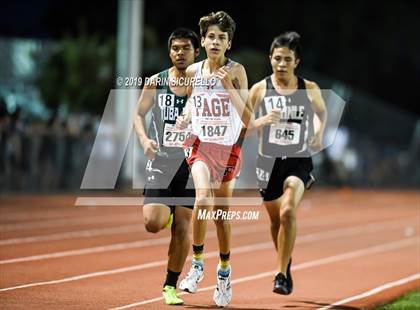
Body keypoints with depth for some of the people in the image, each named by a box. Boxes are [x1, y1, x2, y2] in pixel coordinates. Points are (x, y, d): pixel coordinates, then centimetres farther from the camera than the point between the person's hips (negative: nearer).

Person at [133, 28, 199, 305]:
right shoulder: (155, 83, 2)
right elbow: (139, 115, 10)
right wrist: (144, 139, -8)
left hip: (191, 165, 0)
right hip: (160, 162, 0)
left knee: (182, 228, 1)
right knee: (153, 223, -14)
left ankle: (171, 286, 14)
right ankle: (166, 215, 24)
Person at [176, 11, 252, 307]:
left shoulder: (236, 71, -9)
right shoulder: (192, 72, -1)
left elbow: (247, 119, -15)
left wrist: (229, 86, -26)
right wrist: (184, 118, -3)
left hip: (228, 149, -1)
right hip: (201, 146, 1)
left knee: (223, 214, 8)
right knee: (203, 201, -24)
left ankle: (224, 271, 29)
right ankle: (197, 263, -7)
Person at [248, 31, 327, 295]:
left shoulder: (310, 89, -1)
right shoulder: (259, 90, -2)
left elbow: (322, 112, 21)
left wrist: (319, 133, 2)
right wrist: (261, 121, -19)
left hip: (298, 161, -2)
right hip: (268, 161, 2)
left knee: (288, 212, -24)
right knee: (276, 220, 15)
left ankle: (282, 274, -16)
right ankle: (286, 264, 42)